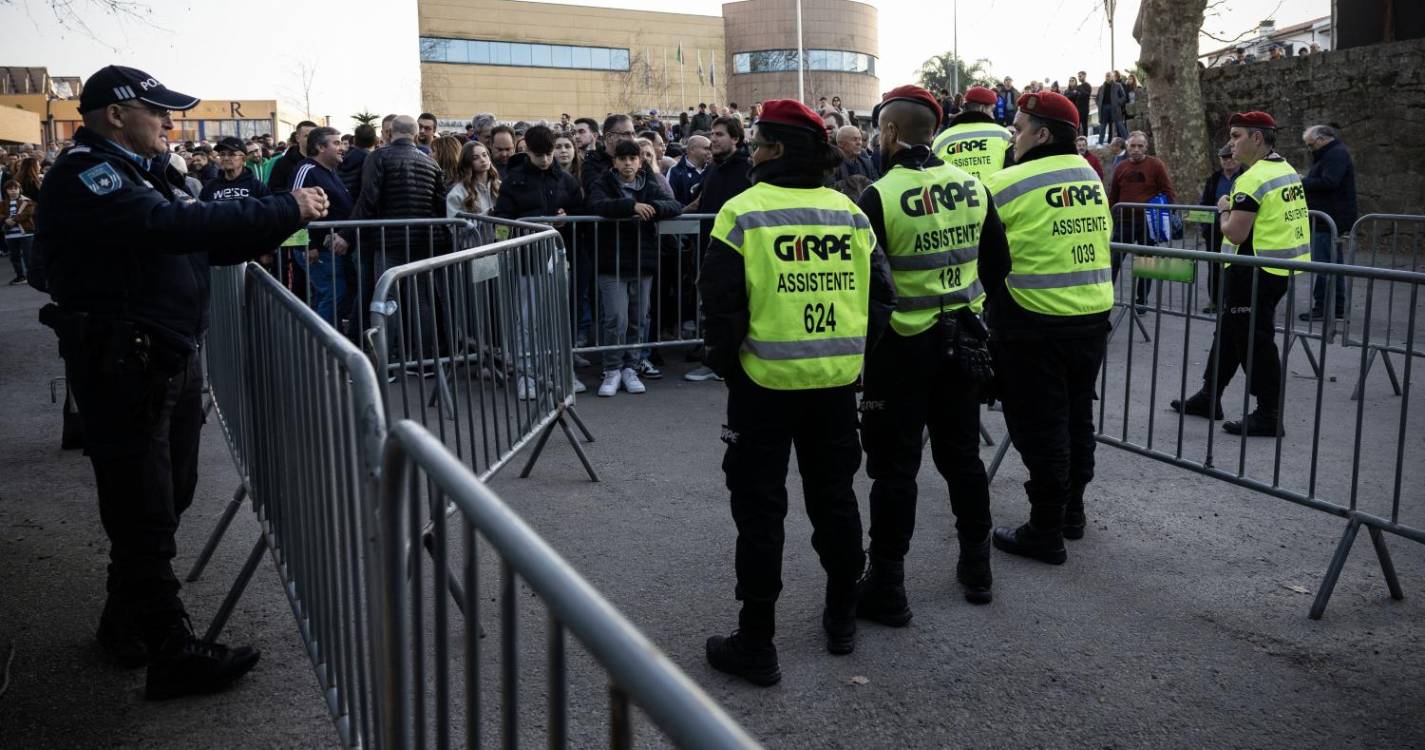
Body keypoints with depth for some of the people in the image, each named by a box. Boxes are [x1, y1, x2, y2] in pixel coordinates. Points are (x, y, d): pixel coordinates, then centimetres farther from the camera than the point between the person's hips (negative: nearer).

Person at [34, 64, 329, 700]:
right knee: (144, 513, -3)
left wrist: (284, 222, -3)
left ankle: (125, 623, 35)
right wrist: (285, 210, -26)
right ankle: (173, 654, 5)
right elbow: (171, 227, -30)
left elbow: (210, 242, 13)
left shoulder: (142, 173, 18)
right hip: (121, 369, -10)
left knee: (169, 498, 18)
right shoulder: (84, 177, -14)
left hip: (171, 361, 10)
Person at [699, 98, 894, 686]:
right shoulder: (850, 213, 2)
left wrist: (725, 363, 2)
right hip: (837, 382, 4)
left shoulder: (743, 213, -11)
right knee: (834, 496, 19)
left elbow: (721, 305, -13)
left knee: (760, 510, 5)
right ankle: (842, 619, 33)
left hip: (765, 383, -4)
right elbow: (881, 296, 4)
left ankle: (756, 644, 12)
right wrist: (855, 353, 14)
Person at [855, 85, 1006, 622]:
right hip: (963, 339, 5)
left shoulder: (880, 197, -17)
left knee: (894, 468, 4)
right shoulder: (972, 186, 0)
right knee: (962, 455, 18)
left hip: (902, 345, -5)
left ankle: (887, 588, 12)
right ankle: (976, 569, 31)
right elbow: (997, 254, 10)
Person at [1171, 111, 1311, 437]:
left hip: (1255, 274, -10)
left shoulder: (1253, 179, -19)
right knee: (1229, 329, 18)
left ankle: (1269, 414, 4)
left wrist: (1224, 210, -3)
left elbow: (1235, 233, -22)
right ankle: (1209, 398, 28)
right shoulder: (1288, 171, 11)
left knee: (1254, 340, -2)